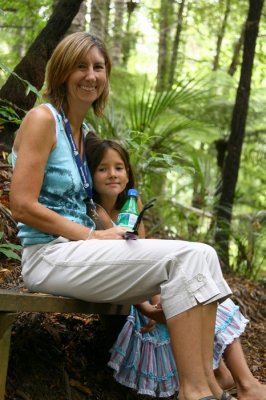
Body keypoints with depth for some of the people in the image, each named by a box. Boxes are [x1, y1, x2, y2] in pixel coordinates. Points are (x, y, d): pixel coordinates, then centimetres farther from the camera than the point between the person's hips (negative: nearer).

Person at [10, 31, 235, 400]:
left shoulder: (83, 132, 19)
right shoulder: (43, 118, -6)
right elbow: (22, 206, -14)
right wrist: (94, 236, -14)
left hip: (79, 251, 8)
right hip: (50, 255, -8)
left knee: (202, 256, -10)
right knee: (185, 257, -20)